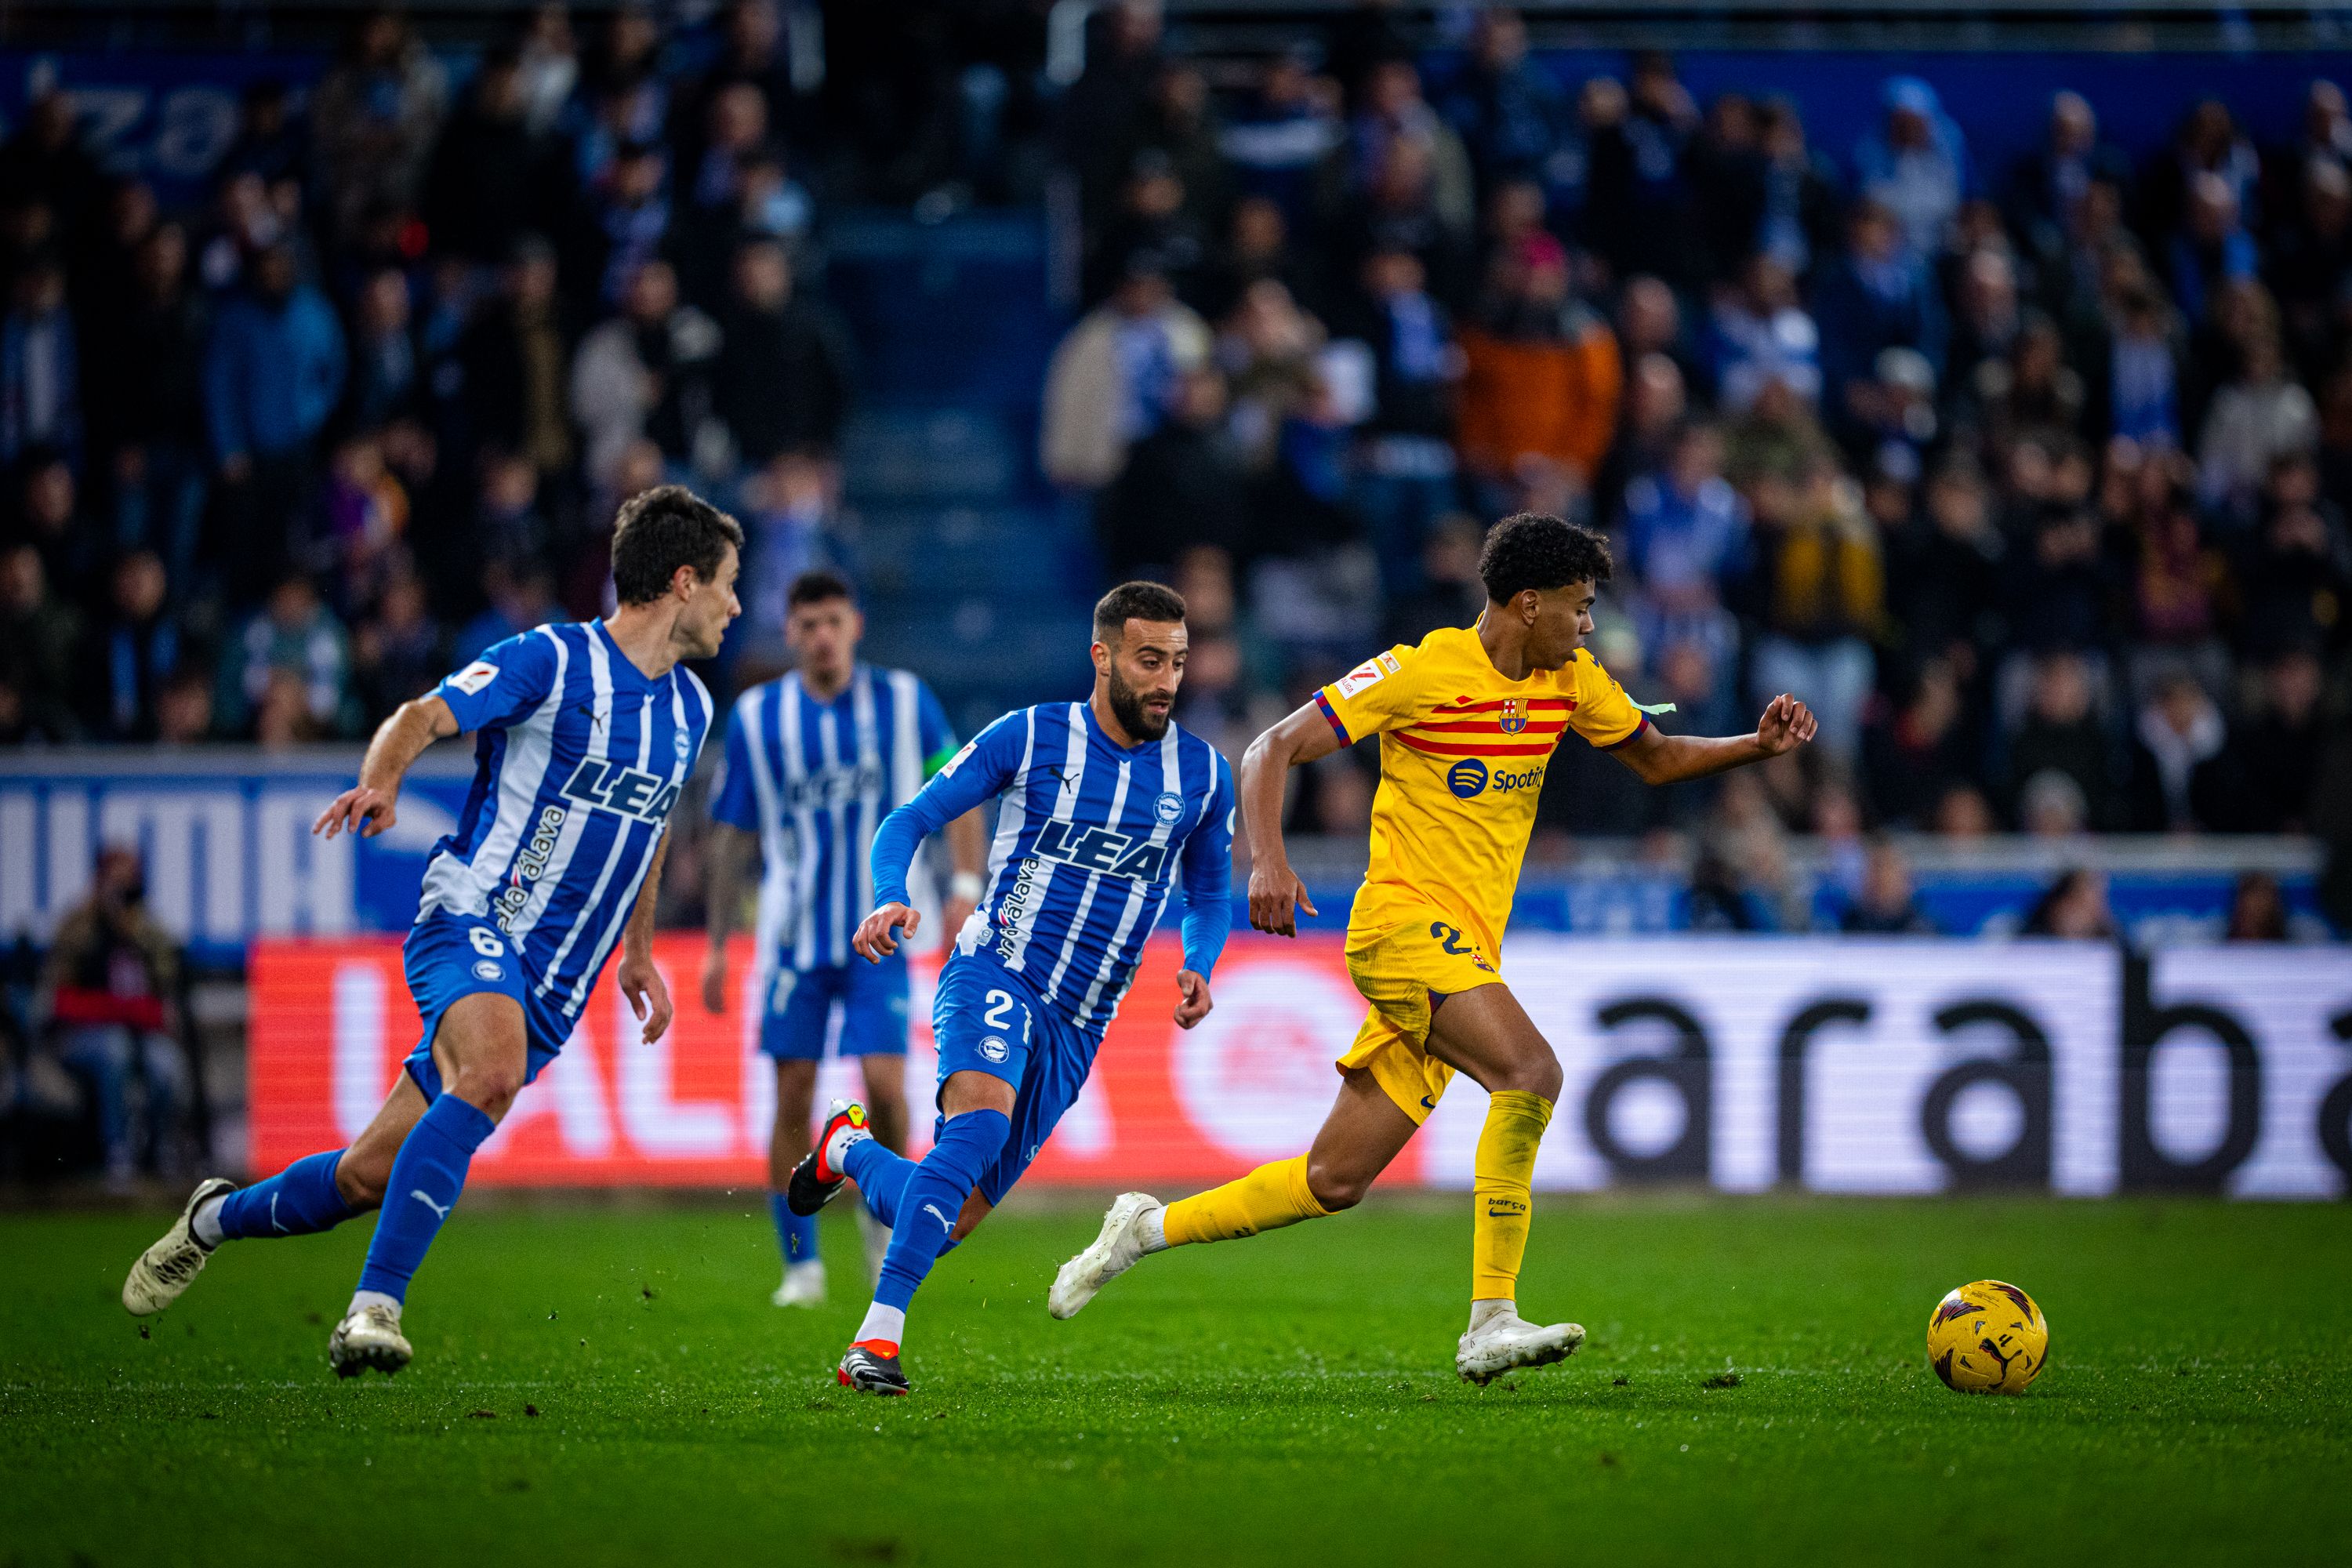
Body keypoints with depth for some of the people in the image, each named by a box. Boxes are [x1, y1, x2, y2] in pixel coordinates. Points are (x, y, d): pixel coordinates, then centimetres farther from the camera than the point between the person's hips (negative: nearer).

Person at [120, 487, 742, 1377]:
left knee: (372, 1176, 3)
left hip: (556, 983, 6)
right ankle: (374, 1309, -39)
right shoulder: (551, 661, -8)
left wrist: (637, 952, 31)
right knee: (492, 1071, -38)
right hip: (473, 922, -6)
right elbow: (424, 717, -18)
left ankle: (219, 1218, 31)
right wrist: (381, 779, -38)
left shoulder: (688, 708, 14)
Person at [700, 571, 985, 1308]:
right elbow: (731, 833, 8)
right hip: (794, 936, 1)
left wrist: (965, 884, -6)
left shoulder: (904, 702, 0)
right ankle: (802, 1265, 8)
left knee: (885, 1086, -13)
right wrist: (718, 946, 6)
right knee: (792, 1097, -2)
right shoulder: (757, 717, 2)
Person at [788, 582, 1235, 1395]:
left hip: (1077, 1025, 4)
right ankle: (878, 1335, -34)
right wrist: (891, 898, -20)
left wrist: (1197, 967, -1)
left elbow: (1211, 893, 21)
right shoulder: (1030, 737, -1)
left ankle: (849, 1149, 35)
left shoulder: (1202, 773, 7)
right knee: (982, 1117, -36)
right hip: (995, 974, -4)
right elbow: (910, 819, 1)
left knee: (947, 1221, 2)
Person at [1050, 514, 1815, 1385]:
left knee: (1336, 1182, 5)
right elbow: (1273, 751, -9)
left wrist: (1758, 743, 5)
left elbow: (1656, 758, 23)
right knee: (1530, 1072, -29)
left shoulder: (1571, 680, 9)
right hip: (1404, 922, -8)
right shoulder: (1421, 672, -11)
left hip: (1469, 949, 8)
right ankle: (1492, 1322, -29)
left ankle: (1148, 1228, 23)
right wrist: (1268, 861, -25)